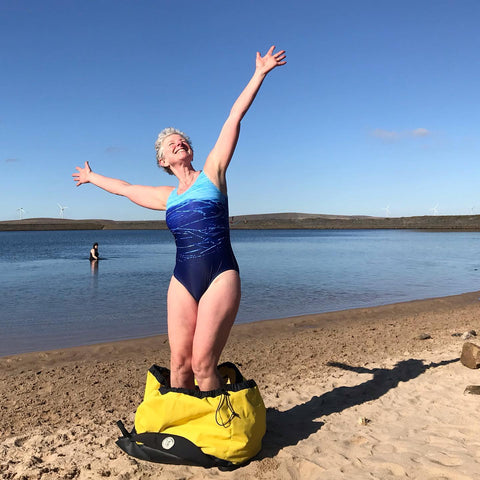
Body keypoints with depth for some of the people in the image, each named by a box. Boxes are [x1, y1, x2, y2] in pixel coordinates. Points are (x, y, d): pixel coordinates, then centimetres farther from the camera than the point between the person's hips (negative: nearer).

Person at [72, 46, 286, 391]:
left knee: (203, 364, -8)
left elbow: (234, 119, 4)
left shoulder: (212, 171, 8)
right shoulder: (167, 197, 18)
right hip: (183, 281, 4)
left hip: (220, 276, -4)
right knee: (179, 363, 1)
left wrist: (259, 74, 4)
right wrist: (91, 177, 50)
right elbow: (124, 188, 35)